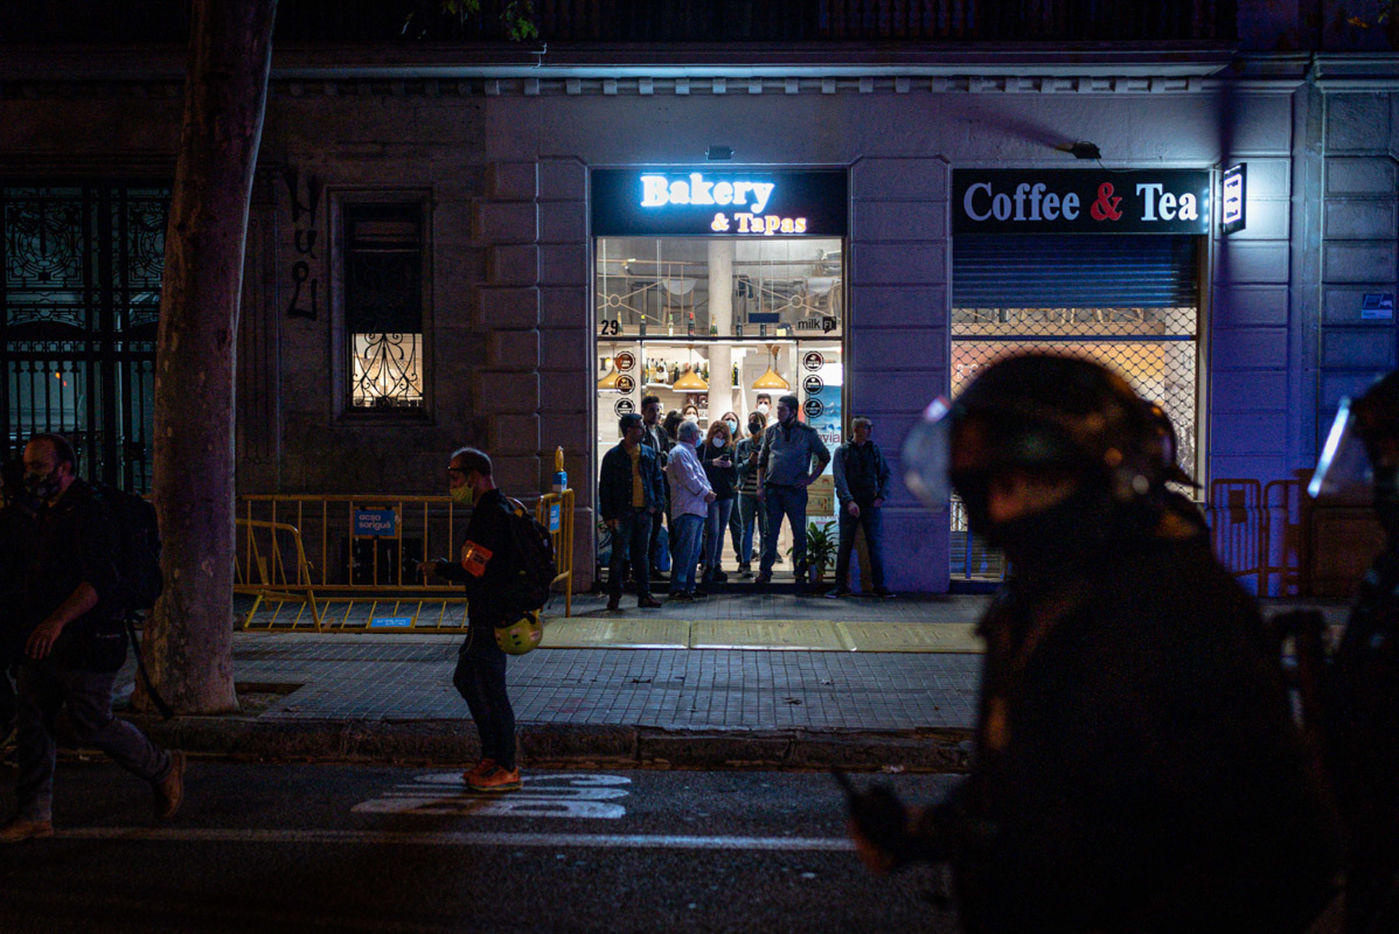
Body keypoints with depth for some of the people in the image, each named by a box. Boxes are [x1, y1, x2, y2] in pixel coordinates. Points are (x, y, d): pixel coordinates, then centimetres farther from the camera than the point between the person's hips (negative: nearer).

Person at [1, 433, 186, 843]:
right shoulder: (47, 512, 16)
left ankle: (164, 769, 17)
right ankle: (33, 815, 12)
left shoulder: (89, 512, -15)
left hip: (85, 643, -9)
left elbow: (96, 582, -24)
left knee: (93, 725, -4)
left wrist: (57, 621, -34)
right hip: (43, 640, 9)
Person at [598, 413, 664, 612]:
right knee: (619, 554, -3)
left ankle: (644, 595, 16)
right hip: (623, 512, -4)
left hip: (644, 513, 4)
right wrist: (608, 515, -7)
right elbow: (604, 487, -2)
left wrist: (657, 503, 3)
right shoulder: (613, 456, -3)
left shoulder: (649, 454, 10)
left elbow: (657, 480, 17)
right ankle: (614, 597, 4)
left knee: (641, 554, 11)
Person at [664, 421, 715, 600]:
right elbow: (687, 478, -15)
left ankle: (689, 586, 15)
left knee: (694, 551, 11)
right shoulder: (679, 452, -8)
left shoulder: (690, 452, 24)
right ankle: (678, 587, -12)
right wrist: (705, 493, -8)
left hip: (697, 508, 10)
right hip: (687, 509, -10)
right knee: (685, 549, -12)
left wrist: (708, 491, 9)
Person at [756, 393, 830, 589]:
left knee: (799, 533, 1)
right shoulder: (771, 432, 9)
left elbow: (825, 456, 10)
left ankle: (800, 572, 9)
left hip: (795, 490, -2)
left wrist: (811, 478, 1)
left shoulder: (807, 433, 1)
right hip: (772, 489, 2)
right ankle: (765, 571, 11)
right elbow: (762, 461, 14)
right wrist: (760, 486, 5)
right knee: (770, 533, 5)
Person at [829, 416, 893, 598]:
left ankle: (878, 585, 4)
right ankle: (841, 586, 8)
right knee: (845, 546, 1)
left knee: (876, 545, -1)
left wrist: (882, 496, 1)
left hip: (872, 506, 2)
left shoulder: (875, 450, 12)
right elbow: (840, 479, -7)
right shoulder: (842, 451, 2)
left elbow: (885, 474, 16)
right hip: (850, 506, -2)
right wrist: (849, 501, -20)